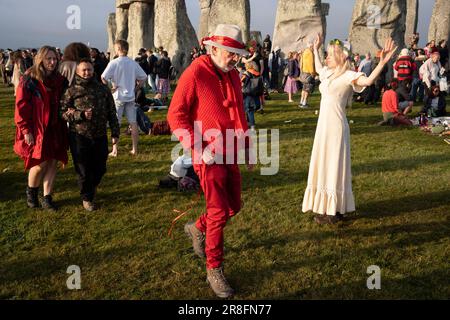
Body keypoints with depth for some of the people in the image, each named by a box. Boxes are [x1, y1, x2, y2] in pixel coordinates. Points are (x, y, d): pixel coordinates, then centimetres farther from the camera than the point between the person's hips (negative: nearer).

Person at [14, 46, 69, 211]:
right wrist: (26, 130, -14)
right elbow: (21, 107, -11)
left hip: (55, 129, 4)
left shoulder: (59, 81, 4)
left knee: (52, 162, 4)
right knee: (40, 164, -3)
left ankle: (47, 198, 15)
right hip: (37, 130, -4)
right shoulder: (28, 80, -10)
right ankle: (31, 192, 24)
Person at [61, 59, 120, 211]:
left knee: (100, 168, 12)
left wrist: (115, 132, 6)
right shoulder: (71, 91, -3)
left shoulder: (103, 89, 5)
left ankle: (91, 187, 43)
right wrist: (81, 115, -19)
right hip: (79, 137, -3)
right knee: (84, 170, 4)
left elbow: (111, 112, 9)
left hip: (100, 136, 3)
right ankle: (87, 198, 24)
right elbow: (63, 112, -5)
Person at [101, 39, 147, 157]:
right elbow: (143, 77, 6)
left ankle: (115, 150, 5)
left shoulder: (114, 63, -10)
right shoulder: (133, 63, 3)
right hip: (130, 96, 4)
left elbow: (103, 78, -16)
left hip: (118, 97, -3)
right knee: (133, 123, 7)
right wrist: (136, 88, 12)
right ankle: (134, 149, 11)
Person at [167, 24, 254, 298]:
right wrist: (196, 148, -19)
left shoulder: (233, 74, 8)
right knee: (218, 212, -3)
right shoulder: (195, 74, -14)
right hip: (210, 156, -7)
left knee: (234, 206, 15)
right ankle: (214, 270, 14)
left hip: (231, 154, 7)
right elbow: (176, 115, -12)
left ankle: (198, 229, 42)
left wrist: (248, 147, 16)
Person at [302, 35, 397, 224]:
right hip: (324, 124, 9)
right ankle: (327, 208, 27)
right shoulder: (328, 73, 11)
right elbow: (317, 68, 36)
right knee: (324, 164, 15)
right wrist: (316, 49, 41)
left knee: (334, 165, -1)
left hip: (336, 126, -9)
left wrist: (382, 63, -42)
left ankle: (335, 212, 9)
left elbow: (368, 81, -32)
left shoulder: (348, 75, -13)